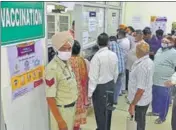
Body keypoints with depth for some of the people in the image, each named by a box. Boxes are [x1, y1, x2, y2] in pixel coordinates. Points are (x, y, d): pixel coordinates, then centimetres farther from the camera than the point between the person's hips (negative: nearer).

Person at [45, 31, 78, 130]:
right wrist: (60, 121, -23)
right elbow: (50, 98, -25)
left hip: (71, 108, 8)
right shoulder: (53, 68, -25)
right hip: (61, 110, -8)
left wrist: (73, 105, 16)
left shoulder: (67, 64, 1)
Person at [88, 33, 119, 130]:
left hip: (100, 87, -6)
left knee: (100, 112, 9)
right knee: (108, 110, 21)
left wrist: (90, 92, -14)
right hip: (110, 85, 6)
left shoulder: (97, 56, -22)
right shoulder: (114, 55, -4)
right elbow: (116, 73, 6)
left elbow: (93, 76, -21)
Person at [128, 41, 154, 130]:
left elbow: (141, 89, -28)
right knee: (141, 122, 23)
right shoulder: (149, 62, 2)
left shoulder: (142, 66, -28)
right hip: (145, 99, 9)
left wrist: (132, 104, -22)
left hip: (139, 101, -9)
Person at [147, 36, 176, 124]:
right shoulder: (160, 50, 9)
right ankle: (155, 111, 43)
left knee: (163, 100, 7)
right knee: (154, 98, 22)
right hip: (154, 80, 7)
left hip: (164, 82, -7)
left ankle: (162, 117, 24)